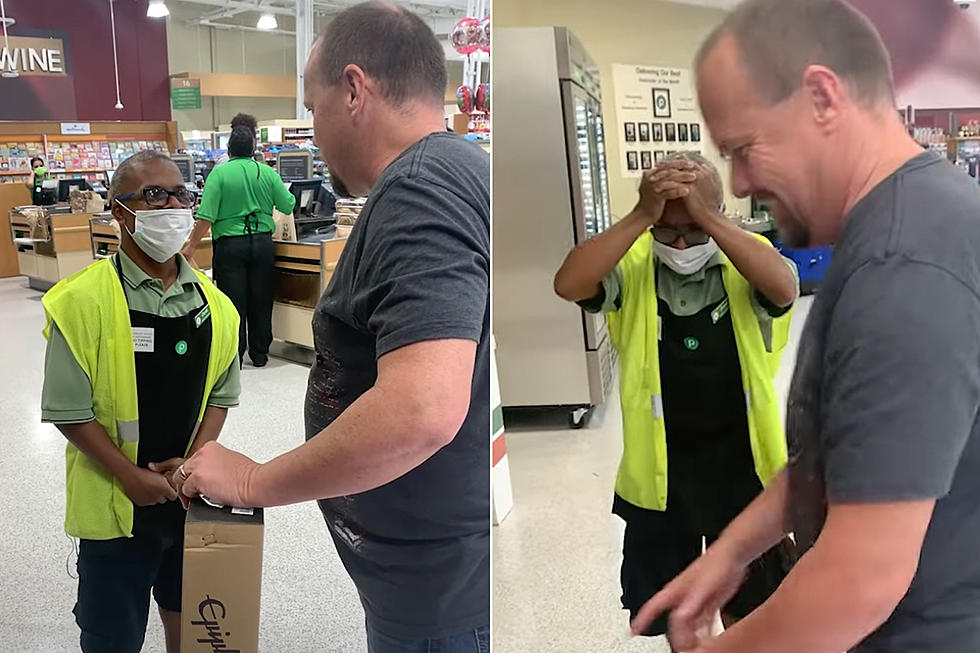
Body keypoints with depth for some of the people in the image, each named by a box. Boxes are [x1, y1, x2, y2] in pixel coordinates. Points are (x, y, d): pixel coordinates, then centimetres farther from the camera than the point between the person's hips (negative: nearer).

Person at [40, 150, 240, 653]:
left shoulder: (212, 302, 0)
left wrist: (196, 459, -8)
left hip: (191, 495, 4)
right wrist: (131, 476, -16)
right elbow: (68, 411, -13)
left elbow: (221, 392, 6)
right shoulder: (85, 300, -15)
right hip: (116, 500, -4)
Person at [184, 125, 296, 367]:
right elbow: (288, 206, 5)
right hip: (262, 243, 3)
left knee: (233, 302, 4)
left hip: (231, 245, -3)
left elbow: (206, 217, -14)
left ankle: (234, 356, 9)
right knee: (261, 301, 12)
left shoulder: (219, 173, -9)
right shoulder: (268, 173, -1)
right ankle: (260, 354, 21)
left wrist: (191, 248, -8)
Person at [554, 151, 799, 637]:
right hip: (660, 463, 1)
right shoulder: (632, 266, -9)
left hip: (740, 459, 0)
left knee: (748, 596, 21)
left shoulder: (744, 260, -9)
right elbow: (569, 285, -28)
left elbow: (785, 288, -31)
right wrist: (641, 217, -30)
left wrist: (706, 217, -33)